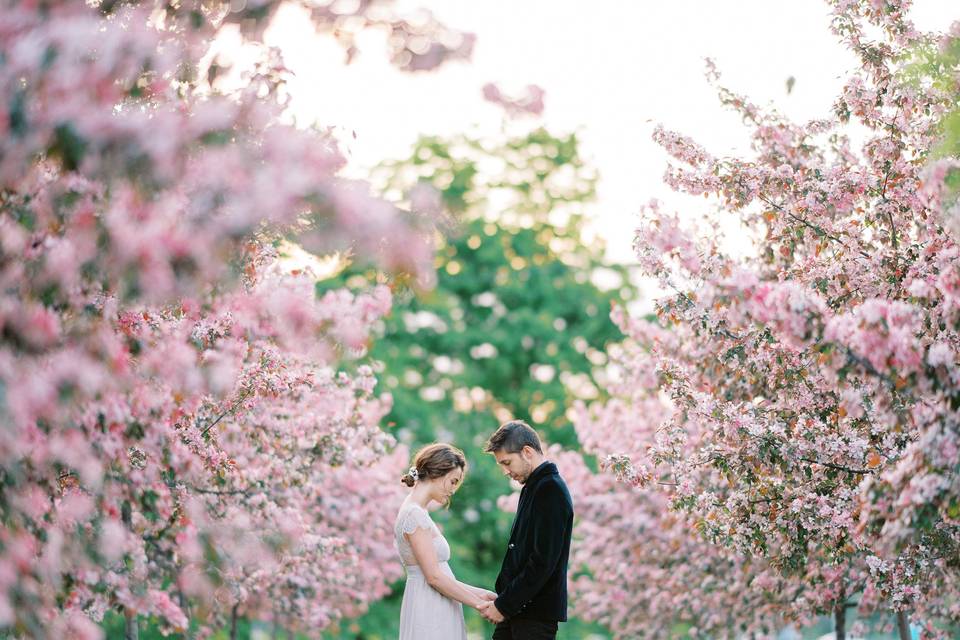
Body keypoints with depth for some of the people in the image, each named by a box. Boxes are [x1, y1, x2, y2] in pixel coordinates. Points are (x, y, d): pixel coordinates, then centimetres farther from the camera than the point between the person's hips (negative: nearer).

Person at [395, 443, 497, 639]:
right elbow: (434, 576, -17)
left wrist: (480, 594, 12)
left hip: (435, 613, 9)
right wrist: (479, 604, -11)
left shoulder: (417, 512, 15)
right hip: (429, 614, -9)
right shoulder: (415, 514, -14)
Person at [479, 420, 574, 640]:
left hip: (536, 613, -9)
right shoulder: (532, 488, 16)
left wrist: (504, 605, -15)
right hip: (515, 609, 9)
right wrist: (500, 599, 10)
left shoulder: (551, 491, -14)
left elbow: (543, 562, -20)